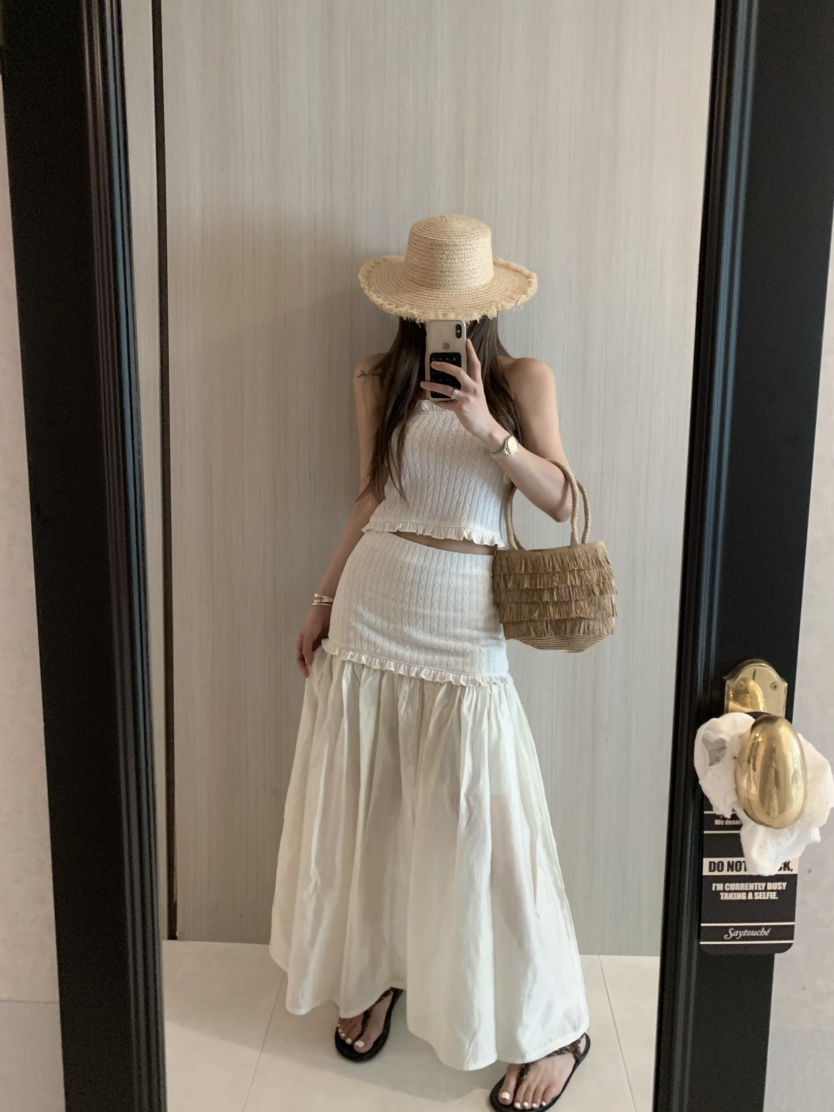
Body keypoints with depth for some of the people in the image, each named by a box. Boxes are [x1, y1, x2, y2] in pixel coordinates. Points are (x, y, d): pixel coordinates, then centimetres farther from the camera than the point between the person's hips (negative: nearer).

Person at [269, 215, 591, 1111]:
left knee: (479, 826, 2)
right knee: (362, 811, 12)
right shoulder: (379, 381, 6)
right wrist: (323, 600, 10)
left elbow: (561, 499, -8)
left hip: (463, 626, -3)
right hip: (370, 613, 3)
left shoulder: (523, 380, 0)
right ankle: (372, 975, 38)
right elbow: (371, 500, 11)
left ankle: (552, 1031, 22)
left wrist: (489, 431, -21)